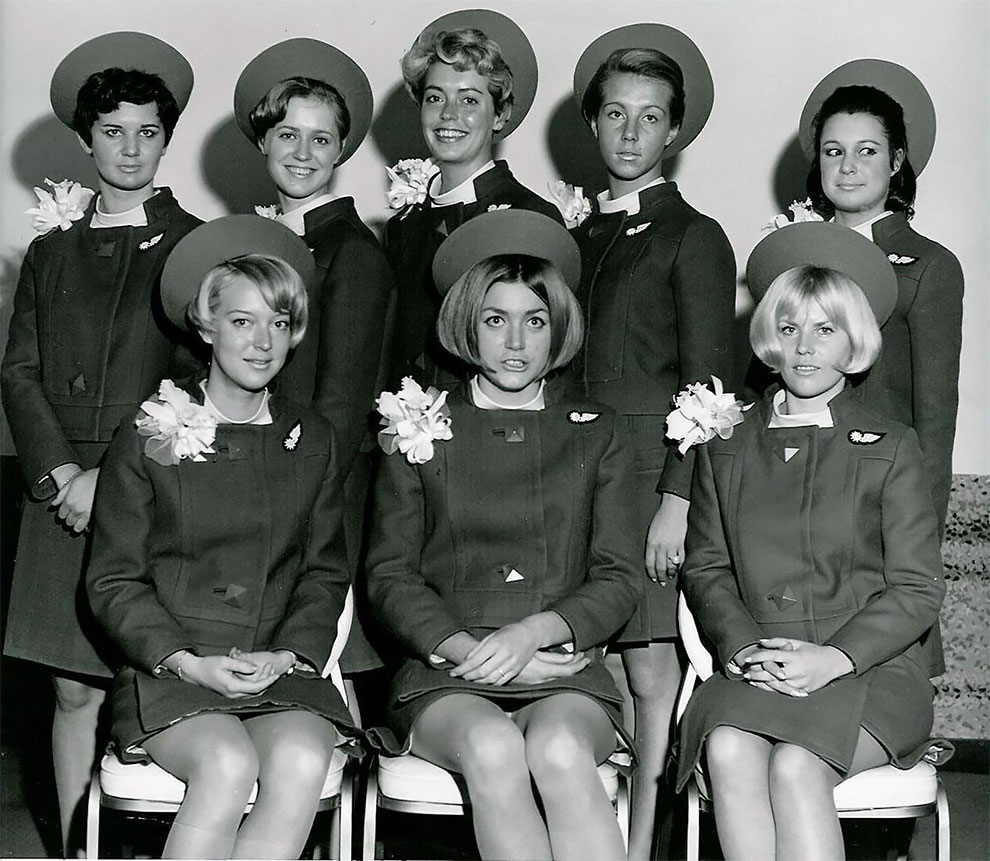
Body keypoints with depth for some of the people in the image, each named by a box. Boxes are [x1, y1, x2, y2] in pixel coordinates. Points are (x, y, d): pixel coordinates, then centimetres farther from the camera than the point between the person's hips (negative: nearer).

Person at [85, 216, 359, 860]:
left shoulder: (313, 440, 12)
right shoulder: (150, 434, 3)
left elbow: (325, 572, 13)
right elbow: (113, 582, 3)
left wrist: (291, 652, -6)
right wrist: (188, 661, -11)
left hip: (283, 668, 2)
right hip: (167, 668, -2)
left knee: (302, 763, -30)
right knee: (229, 764, -32)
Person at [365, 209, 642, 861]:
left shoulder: (596, 433, 15)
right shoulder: (422, 429, 14)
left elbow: (620, 580, 8)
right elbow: (390, 575, 8)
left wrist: (533, 632, -11)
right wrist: (466, 648, -10)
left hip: (568, 671, 0)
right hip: (447, 676, 0)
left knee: (557, 748, -34)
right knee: (490, 746, -34)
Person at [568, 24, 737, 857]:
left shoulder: (694, 238, 3)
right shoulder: (576, 239, 19)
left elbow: (706, 383, -4)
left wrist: (677, 500, -12)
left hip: (649, 473, -4)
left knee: (650, 669, -5)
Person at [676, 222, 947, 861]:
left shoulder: (891, 449, 6)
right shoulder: (725, 448, 15)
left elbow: (917, 589, 2)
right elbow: (706, 568, 11)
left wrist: (834, 657, -13)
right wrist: (743, 647, -9)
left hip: (873, 668, -2)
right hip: (756, 666, 2)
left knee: (795, 766, -31)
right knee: (729, 754, -31)